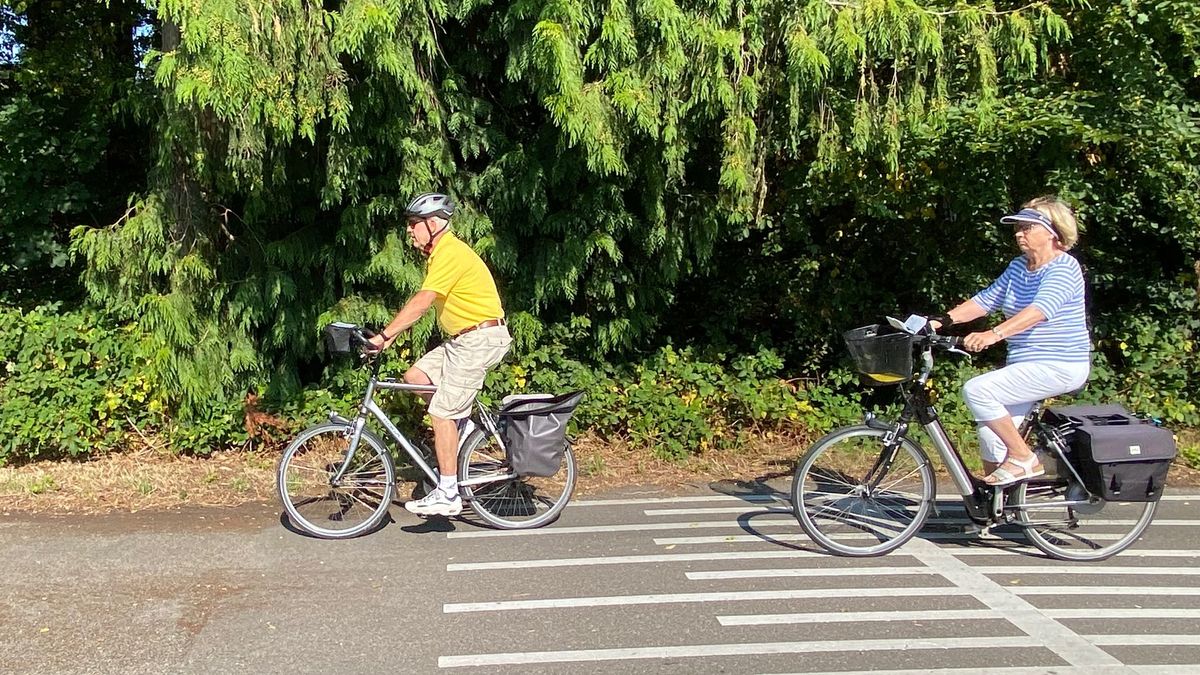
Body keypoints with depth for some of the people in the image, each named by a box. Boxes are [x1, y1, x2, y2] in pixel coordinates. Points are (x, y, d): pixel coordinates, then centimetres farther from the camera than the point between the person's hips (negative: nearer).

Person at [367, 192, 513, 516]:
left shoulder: (450, 253, -17)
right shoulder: (442, 252, 15)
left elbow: (420, 303, -25)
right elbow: (422, 303, 15)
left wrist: (384, 337, -22)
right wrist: (391, 334, 10)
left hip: (479, 339, -10)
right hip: (462, 339, 10)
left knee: (442, 413, -9)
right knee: (414, 377, 6)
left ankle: (447, 494, -4)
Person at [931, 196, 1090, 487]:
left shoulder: (1063, 267, -14)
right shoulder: (1018, 266, 12)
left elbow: (1040, 309, -30)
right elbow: (986, 299, 8)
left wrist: (994, 334, -44)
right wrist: (941, 321, -6)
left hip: (1059, 367, -8)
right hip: (1026, 366, 8)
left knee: (976, 390, -22)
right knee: (990, 434, 1)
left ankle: (1023, 458, -9)